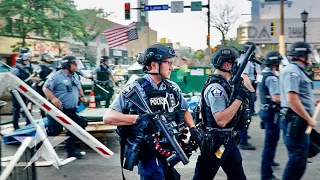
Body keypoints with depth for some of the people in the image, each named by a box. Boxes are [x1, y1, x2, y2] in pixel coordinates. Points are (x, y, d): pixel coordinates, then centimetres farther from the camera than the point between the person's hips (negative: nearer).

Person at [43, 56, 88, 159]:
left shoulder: (75, 76, 11)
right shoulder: (57, 76, -15)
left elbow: (78, 87, 29)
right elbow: (46, 88, -17)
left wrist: (82, 96, 13)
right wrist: (53, 98, -30)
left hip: (71, 111, 8)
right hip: (58, 110, -8)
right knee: (55, 130, -6)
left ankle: (71, 151, 22)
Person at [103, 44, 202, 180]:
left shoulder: (173, 88, 6)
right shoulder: (135, 89, -13)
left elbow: (184, 110, 21)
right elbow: (108, 117, -17)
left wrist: (192, 128, 3)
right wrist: (137, 118, -29)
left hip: (170, 150, 6)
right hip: (148, 153, -6)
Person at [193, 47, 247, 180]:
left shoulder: (225, 83, 9)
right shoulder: (215, 87, -21)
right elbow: (221, 120, -29)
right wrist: (239, 98, -25)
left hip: (228, 139, 10)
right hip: (215, 142, -10)